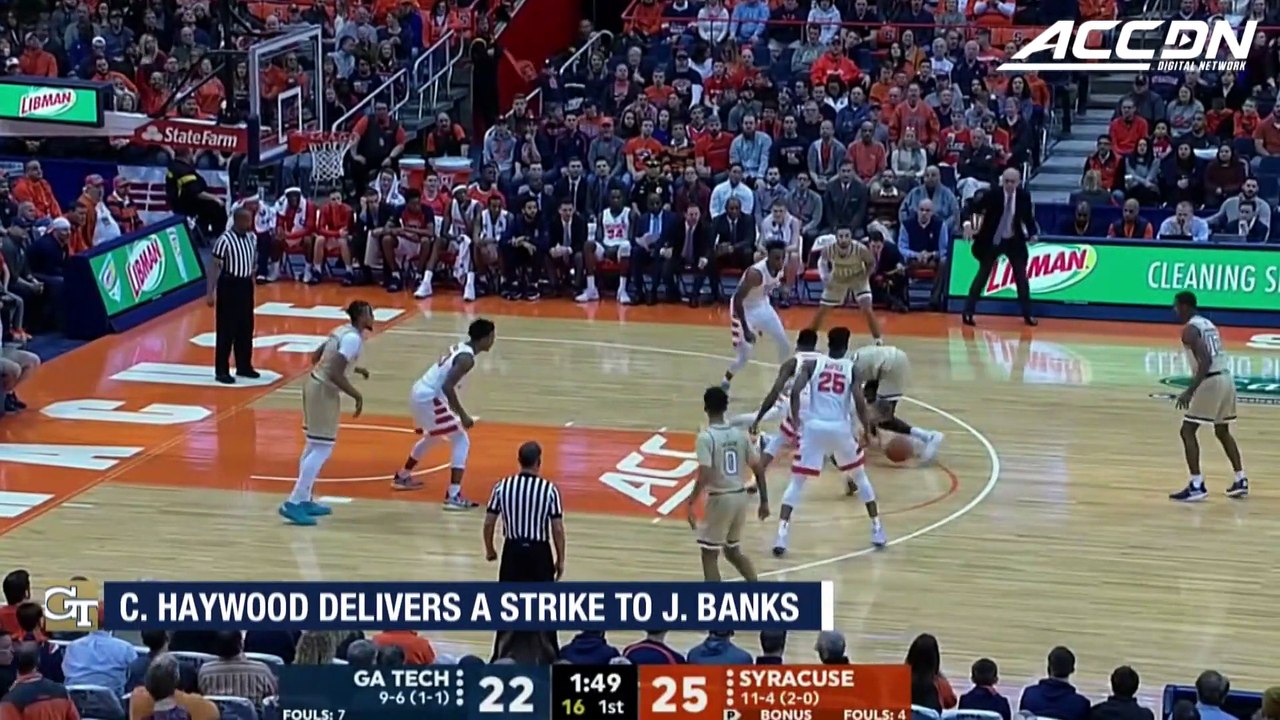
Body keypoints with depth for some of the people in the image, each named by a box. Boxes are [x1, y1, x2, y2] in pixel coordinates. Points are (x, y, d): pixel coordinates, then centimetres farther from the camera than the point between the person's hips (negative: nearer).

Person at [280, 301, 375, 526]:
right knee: (322, 449, -8)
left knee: (314, 446, 17)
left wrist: (353, 368, 26)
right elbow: (335, 374, -26)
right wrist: (357, 396, -17)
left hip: (315, 385, 10)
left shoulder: (342, 331, 12)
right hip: (324, 391, -10)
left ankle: (304, 500, 24)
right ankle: (293, 504, -11)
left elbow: (316, 357, 23)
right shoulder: (353, 338, -18)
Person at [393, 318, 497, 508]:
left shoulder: (460, 347, 12)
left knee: (431, 437, 34)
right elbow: (447, 387, -26)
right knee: (461, 441, -7)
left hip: (419, 393, 10)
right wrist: (462, 415, -21)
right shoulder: (467, 358, -17)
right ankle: (454, 496, -15)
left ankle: (402, 477, 51)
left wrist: (453, 408, 26)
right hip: (429, 398, -10)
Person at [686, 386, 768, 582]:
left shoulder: (706, 437, -14)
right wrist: (764, 501, 13)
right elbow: (758, 469, 5)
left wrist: (691, 503, -13)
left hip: (720, 498, -6)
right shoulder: (740, 433, 4)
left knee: (709, 555, 5)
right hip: (741, 496, 6)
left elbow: (704, 476, -21)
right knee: (732, 550, 24)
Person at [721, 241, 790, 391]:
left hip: (763, 306, 7)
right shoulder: (755, 273, -35)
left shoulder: (780, 268, -12)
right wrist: (746, 329, -32)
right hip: (744, 309, -7)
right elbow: (737, 299, -32)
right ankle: (724, 384, 16)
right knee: (745, 356, -9)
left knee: (785, 346, 9)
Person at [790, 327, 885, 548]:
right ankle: (877, 529, 23)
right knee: (861, 477, 23)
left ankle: (782, 534, -9)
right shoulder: (852, 368, 7)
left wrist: (796, 422, -1)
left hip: (814, 427, 0)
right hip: (840, 428, 0)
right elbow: (859, 401, -5)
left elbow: (795, 391, -6)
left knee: (796, 482, 7)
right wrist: (867, 429, 6)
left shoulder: (812, 364, 8)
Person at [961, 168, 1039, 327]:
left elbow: (1028, 217, 4)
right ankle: (968, 312, 4)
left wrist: (1033, 233, -10)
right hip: (992, 240, -3)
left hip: (1014, 241, 3)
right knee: (983, 275, -1)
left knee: (1021, 276, 6)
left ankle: (1027, 314, 16)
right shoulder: (993, 195, -17)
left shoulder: (1024, 196, -8)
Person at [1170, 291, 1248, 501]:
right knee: (1222, 431, 23)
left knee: (1188, 431, -2)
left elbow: (1206, 361, -21)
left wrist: (1190, 391, -23)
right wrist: (1195, 387, 30)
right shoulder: (1208, 324, 19)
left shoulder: (1190, 329, -10)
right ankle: (1241, 481, 22)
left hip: (1211, 381, -9)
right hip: (1226, 378, 9)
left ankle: (1197, 486, -9)